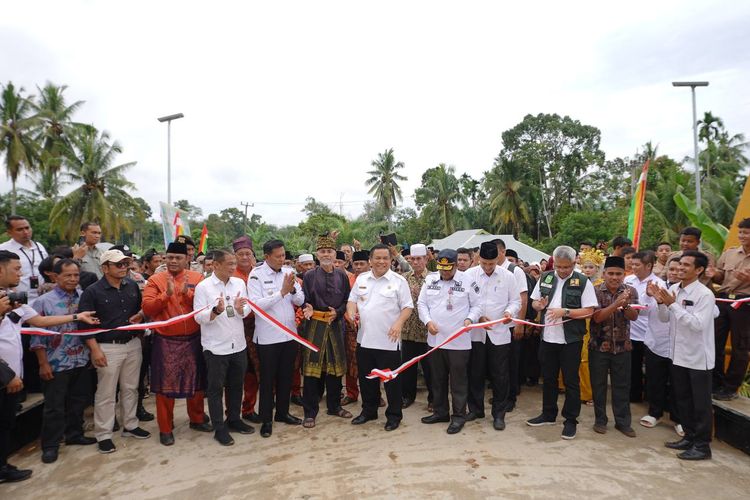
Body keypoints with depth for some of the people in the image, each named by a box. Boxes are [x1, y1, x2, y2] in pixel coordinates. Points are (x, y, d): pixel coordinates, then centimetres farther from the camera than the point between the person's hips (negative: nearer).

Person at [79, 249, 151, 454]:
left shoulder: (132, 286, 5)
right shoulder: (92, 291, -9)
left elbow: (142, 308, 19)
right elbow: (84, 323, -11)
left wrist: (140, 316, -4)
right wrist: (95, 349, -16)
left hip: (133, 344, 5)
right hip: (108, 347, -5)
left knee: (130, 388, 15)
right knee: (106, 393, 4)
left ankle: (130, 425, 30)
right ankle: (104, 435, 18)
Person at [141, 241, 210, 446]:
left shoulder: (197, 278, 1)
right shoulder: (155, 280, -3)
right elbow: (147, 308, -12)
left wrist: (187, 292, -22)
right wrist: (167, 294, -24)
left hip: (193, 339, 2)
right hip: (166, 341, -2)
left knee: (195, 381, 14)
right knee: (165, 385, 7)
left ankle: (197, 419, 32)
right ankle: (165, 428, 22)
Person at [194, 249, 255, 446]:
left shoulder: (240, 283, 3)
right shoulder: (203, 287, -10)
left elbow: (247, 310, 3)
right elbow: (199, 317, -13)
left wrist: (240, 309, -19)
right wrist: (216, 310, -30)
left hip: (239, 344, 5)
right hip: (215, 347, -4)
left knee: (236, 385, 17)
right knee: (216, 388, 8)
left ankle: (234, 419, 34)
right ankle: (219, 428, 21)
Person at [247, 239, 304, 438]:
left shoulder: (289, 272, 3)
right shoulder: (256, 275, -10)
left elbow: (300, 300, 3)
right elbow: (256, 304, -18)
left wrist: (293, 290, -18)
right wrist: (282, 292, -23)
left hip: (289, 334, 5)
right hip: (268, 337, -4)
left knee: (286, 376, 16)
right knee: (268, 379, 8)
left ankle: (282, 412, 33)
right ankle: (266, 419, 23)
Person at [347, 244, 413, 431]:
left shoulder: (399, 281, -4)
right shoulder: (361, 279, 8)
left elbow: (407, 307, -4)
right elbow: (352, 300, 13)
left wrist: (399, 322, -19)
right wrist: (351, 313, -7)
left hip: (388, 341, -4)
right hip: (364, 339, 4)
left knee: (391, 380, 6)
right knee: (366, 378, 17)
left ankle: (394, 415, 23)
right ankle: (369, 410, 35)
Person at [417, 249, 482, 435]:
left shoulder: (467, 280, -6)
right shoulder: (430, 279, 3)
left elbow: (477, 305, 1)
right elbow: (421, 303, 7)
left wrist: (469, 319, -17)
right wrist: (428, 321, -7)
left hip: (459, 341, -4)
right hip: (435, 339, 4)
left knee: (458, 380, 6)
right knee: (438, 378, 16)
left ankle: (459, 416, 20)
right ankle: (440, 412, 32)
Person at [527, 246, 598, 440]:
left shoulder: (583, 282, -7)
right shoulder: (545, 278, 5)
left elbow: (589, 311, -12)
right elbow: (534, 302, 12)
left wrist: (565, 311, -22)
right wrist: (539, 305, -10)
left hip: (570, 339, -4)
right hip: (548, 337, 4)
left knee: (571, 381, 7)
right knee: (548, 378, 16)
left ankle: (571, 420, 22)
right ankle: (548, 414, 33)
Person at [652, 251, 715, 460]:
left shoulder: (704, 294, -16)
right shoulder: (673, 289, 2)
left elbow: (698, 324, -25)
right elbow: (665, 318, 8)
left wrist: (673, 304, -26)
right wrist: (661, 302, -10)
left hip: (698, 357, -6)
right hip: (678, 354, 7)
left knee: (701, 403, 7)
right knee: (682, 400, 17)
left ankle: (702, 445, 20)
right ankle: (689, 437, 32)